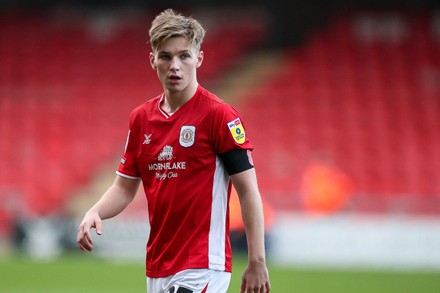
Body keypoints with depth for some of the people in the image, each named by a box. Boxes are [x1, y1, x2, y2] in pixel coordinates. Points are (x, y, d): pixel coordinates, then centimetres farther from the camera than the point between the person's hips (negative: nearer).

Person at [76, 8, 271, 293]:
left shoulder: (220, 115, -10)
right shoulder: (140, 119, 10)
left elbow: (248, 190, -10)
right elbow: (125, 186, 16)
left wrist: (257, 263, -13)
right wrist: (94, 213, -5)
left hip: (202, 267, -7)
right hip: (157, 267, 7)